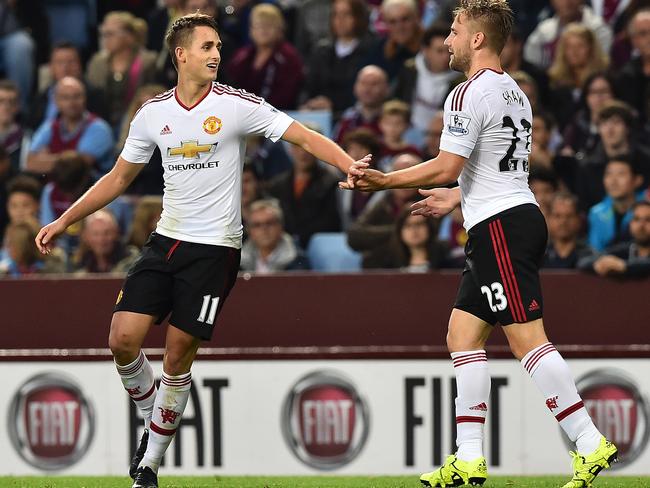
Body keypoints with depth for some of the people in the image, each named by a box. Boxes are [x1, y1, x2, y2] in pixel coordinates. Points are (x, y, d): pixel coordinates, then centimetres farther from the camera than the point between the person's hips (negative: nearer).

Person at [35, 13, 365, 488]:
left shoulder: (237, 105, -7)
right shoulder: (153, 113, 5)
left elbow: (305, 136, -11)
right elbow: (118, 178, 17)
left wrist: (351, 167, -28)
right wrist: (63, 222, 14)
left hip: (215, 247, -4)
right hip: (166, 239, 4)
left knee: (178, 356, -5)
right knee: (123, 339, -9)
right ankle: (153, 420, 18)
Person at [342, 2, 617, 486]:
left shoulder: (470, 93, -12)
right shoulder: (514, 92, 19)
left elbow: (447, 168, -18)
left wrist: (383, 180, -10)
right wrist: (455, 197, 40)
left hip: (500, 227, -10)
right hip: (516, 216, 10)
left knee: (528, 338, -12)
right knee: (463, 336, 10)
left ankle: (590, 444, -14)